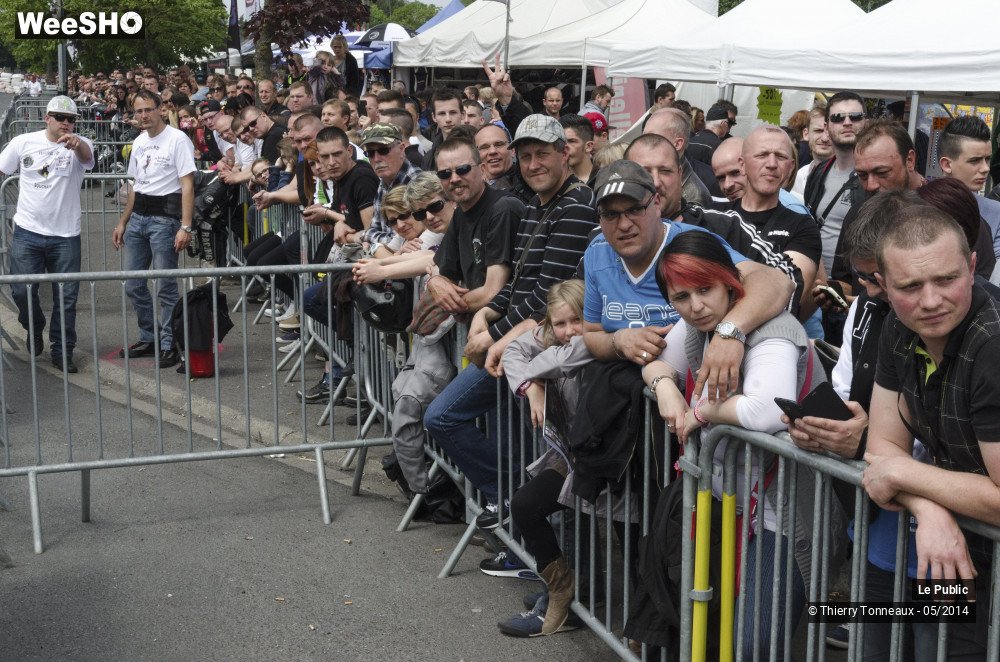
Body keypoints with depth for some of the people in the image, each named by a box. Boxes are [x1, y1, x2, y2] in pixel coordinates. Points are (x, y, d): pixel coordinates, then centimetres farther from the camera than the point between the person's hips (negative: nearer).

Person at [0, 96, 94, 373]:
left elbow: (86, 156, -29)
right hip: (27, 233, 1)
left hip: (66, 236, -1)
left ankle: (62, 352, 16)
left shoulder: (79, 145, -5)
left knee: (66, 297, 3)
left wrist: (77, 144, -52)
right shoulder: (23, 143, 0)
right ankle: (35, 329, 31)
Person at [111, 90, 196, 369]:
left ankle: (168, 344, 5)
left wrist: (185, 227, -21)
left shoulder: (177, 139, -8)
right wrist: (122, 223, 19)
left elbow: (187, 185, -13)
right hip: (138, 217, 8)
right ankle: (149, 338, 25)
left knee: (166, 286, -5)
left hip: (164, 217, -7)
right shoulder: (139, 142, 15)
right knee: (133, 284, 10)